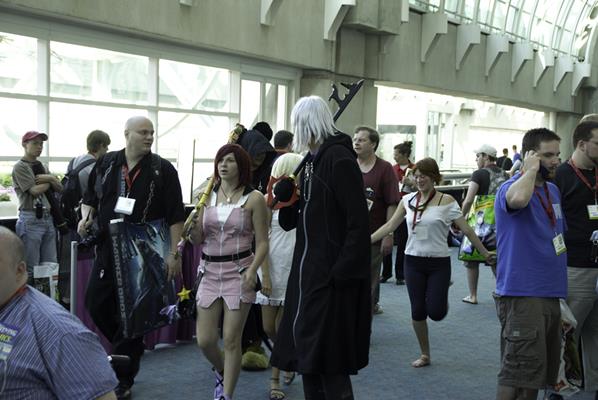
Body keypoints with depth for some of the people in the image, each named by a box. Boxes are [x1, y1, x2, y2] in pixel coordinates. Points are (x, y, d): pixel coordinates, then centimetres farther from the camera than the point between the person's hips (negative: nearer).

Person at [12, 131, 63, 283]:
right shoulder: (20, 167, -4)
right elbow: (34, 190, -14)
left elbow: (60, 188, 13)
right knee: (30, 269, -4)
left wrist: (50, 178, -7)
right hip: (31, 220, -7)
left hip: (48, 219, 7)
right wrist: (50, 181, 3)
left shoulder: (41, 167, 17)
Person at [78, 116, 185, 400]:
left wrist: (174, 253, -11)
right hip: (108, 250, 4)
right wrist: (86, 216, -5)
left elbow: (175, 216, -6)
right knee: (96, 304, 8)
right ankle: (130, 350, 34)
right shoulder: (105, 164, 5)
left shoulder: (163, 170, -5)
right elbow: (90, 199, 17)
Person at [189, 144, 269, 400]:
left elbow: (262, 242, -4)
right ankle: (222, 372, 37)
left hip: (239, 272, -3)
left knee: (231, 340, -1)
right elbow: (199, 239, 8)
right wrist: (192, 228, -14)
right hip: (209, 272, 4)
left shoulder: (253, 198, -4)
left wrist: (252, 271, -19)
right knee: (204, 340, 4)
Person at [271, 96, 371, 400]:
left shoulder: (339, 158, -15)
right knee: (306, 349, 16)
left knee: (326, 356, -2)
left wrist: (342, 271, -23)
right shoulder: (312, 160, 13)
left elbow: (358, 222, -20)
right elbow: (292, 220, 16)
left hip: (331, 272, -9)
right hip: (308, 266, 9)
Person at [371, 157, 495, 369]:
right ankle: (424, 355, 22)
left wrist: (485, 253, -1)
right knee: (417, 312, 4)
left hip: (439, 262, -3)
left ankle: (442, 296, 30)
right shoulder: (408, 200, 3)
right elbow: (389, 226, 5)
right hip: (413, 261, 3)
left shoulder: (446, 201, -6)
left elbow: (466, 229, -2)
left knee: (435, 312, -7)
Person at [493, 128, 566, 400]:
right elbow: (518, 198, -39)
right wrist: (531, 170, -20)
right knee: (519, 372, -12)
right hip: (521, 294, -9)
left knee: (541, 371, 16)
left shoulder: (553, 190, 15)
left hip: (550, 293, 9)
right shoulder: (510, 188, -12)